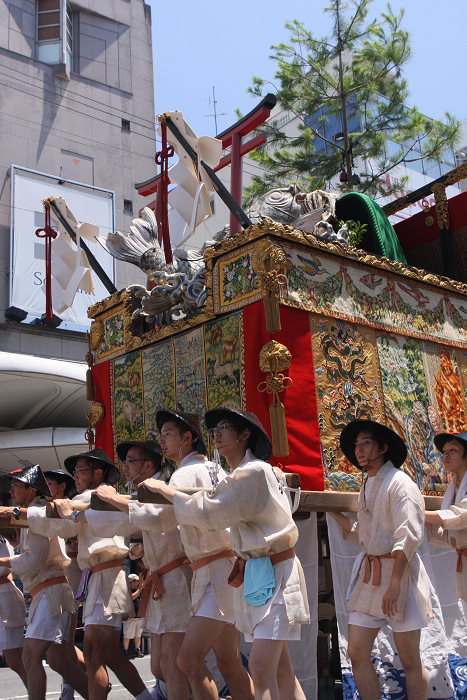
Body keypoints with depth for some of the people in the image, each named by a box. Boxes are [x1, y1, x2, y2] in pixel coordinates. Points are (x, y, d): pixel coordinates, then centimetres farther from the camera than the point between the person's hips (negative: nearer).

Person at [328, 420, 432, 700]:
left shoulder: (399, 482, -10)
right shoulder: (368, 487, 15)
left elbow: (409, 535, -18)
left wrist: (394, 583, -22)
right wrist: (336, 514, 15)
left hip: (399, 571, -7)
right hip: (369, 573, 7)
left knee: (410, 659, 3)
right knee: (357, 652, 3)